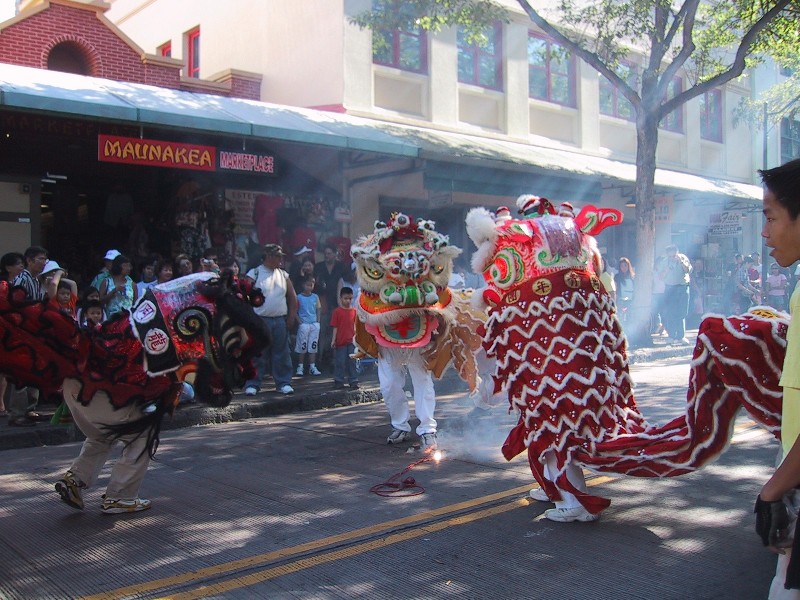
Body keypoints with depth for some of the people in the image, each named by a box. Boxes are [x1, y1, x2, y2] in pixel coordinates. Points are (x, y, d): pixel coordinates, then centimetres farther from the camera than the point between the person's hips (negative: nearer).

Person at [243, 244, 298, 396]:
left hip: (280, 321, 4)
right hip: (260, 320, -4)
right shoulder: (254, 274, -3)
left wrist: (292, 316, 6)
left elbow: (292, 297, 16)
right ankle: (252, 384, 7)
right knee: (257, 355, 0)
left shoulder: (283, 275, 11)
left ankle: (283, 383, 14)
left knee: (282, 354, 6)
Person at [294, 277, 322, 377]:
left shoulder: (315, 297, 8)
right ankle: (300, 367, 6)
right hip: (304, 324, -3)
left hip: (315, 324, 3)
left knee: (313, 346, 5)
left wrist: (318, 321, 3)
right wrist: (299, 321, -8)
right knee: (302, 347, -1)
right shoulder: (299, 297, -1)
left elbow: (318, 310, 12)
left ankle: (312, 367, 9)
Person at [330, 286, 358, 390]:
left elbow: (355, 326, 9)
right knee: (340, 362, 4)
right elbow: (335, 327, -3)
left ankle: (353, 381, 14)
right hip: (340, 341, -3)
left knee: (352, 362, 7)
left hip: (351, 341, 3)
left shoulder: (354, 311, 5)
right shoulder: (337, 311, -4)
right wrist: (333, 340, -6)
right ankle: (339, 381, 13)